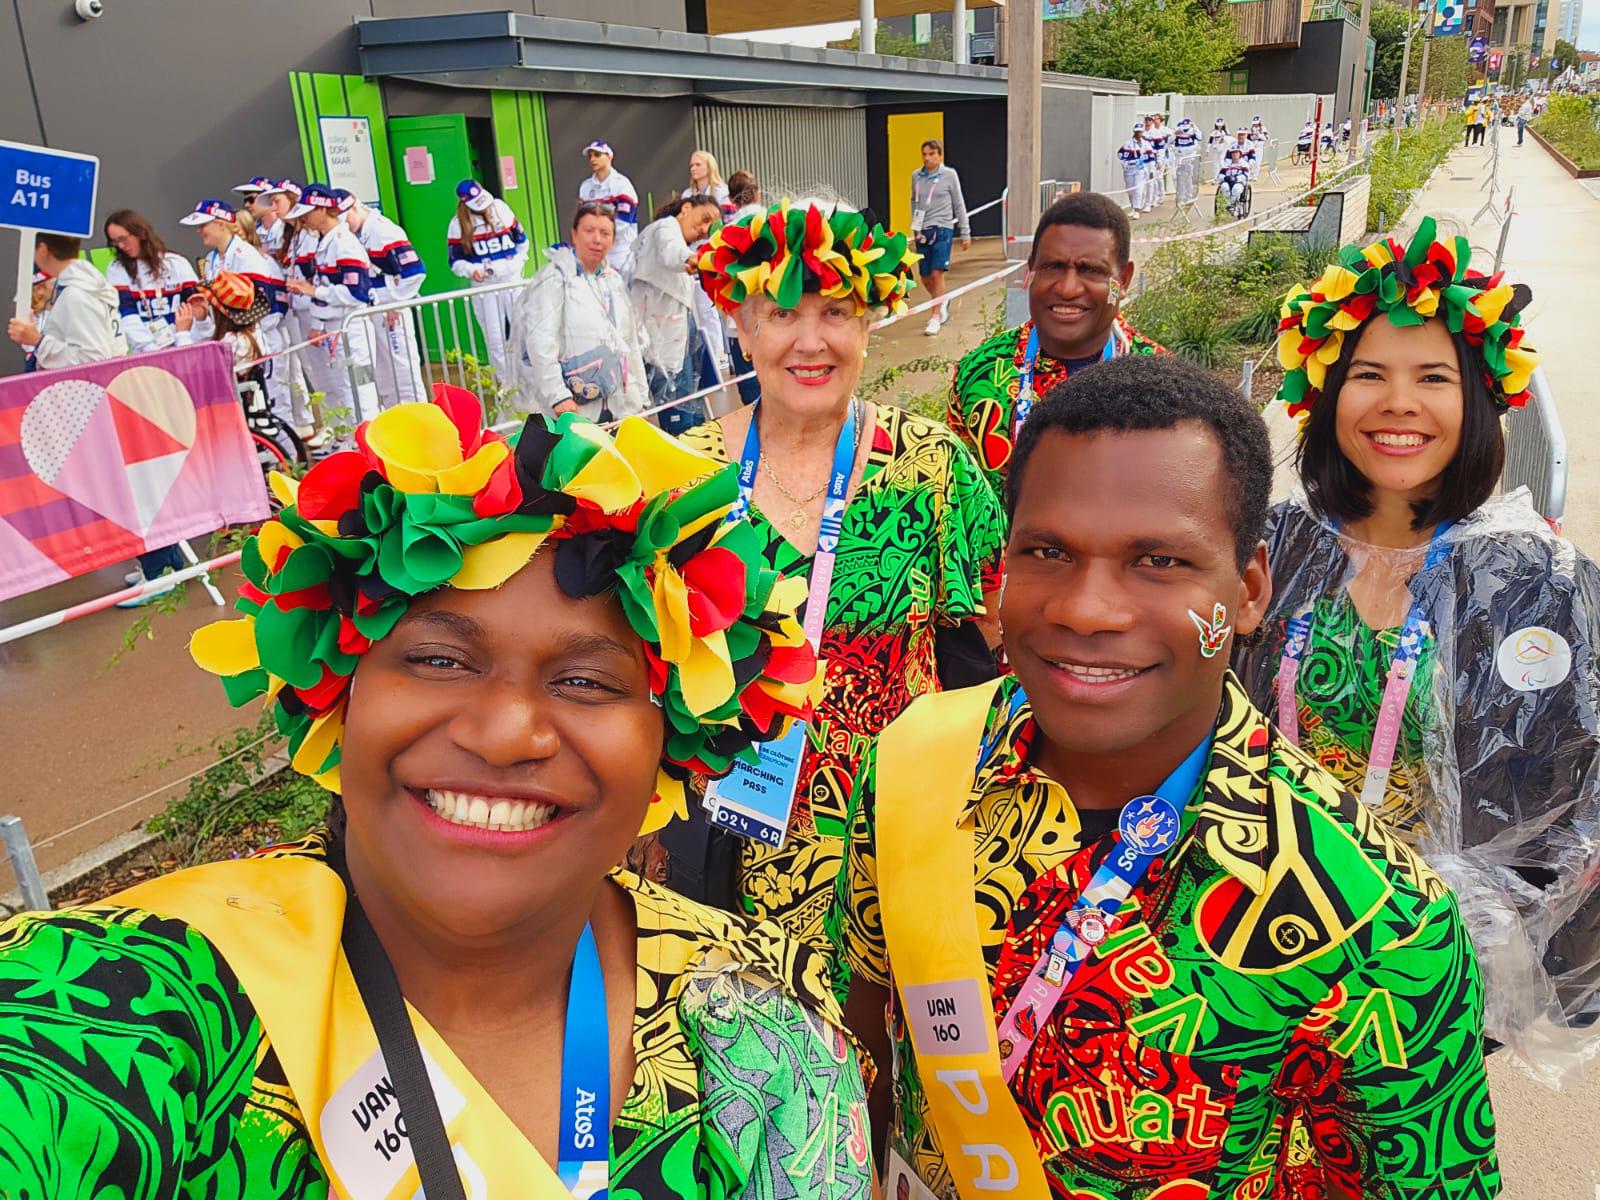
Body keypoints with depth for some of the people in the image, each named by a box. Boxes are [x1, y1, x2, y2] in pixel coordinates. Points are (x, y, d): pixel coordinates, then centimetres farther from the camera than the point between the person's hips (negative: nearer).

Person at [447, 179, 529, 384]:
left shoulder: (501, 209, 3)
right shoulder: (459, 224, -2)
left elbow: (521, 239, 16)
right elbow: (456, 261, -1)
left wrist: (520, 261, 7)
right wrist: (472, 271, -18)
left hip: (512, 279, 1)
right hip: (484, 286, -1)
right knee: (495, 340, 2)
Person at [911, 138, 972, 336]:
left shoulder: (949, 175, -1)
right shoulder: (916, 176, 6)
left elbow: (959, 204, 5)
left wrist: (965, 232, 6)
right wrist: (915, 225, 13)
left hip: (942, 229, -4)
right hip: (922, 231, 4)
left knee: (937, 273, -13)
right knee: (925, 277, 7)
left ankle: (935, 317, -4)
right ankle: (943, 302, 36)